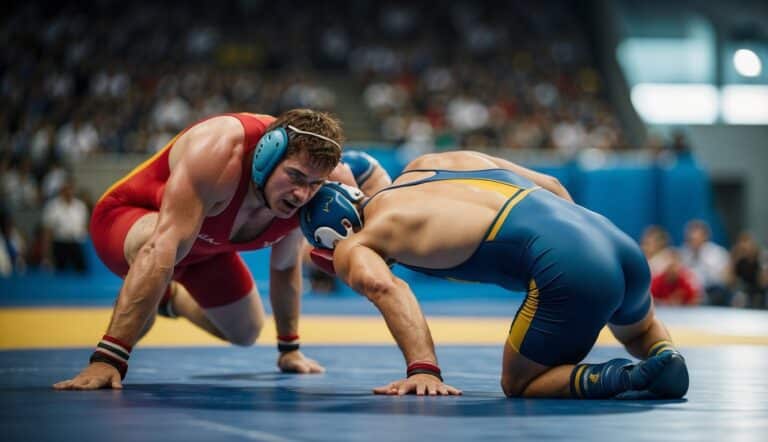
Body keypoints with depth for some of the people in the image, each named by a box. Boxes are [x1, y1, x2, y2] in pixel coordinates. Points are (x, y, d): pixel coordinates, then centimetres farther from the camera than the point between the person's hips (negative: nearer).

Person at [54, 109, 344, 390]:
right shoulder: (218, 152, -43)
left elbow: (285, 267, -1)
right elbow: (162, 251, -52)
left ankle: (170, 297, 47)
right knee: (154, 245, -42)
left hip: (204, 243, 7)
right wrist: (108, 358, -58)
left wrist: (289, 347, 11)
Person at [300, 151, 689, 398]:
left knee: (519, 386, 15)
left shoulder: (353, 248, 7)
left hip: (568, 267, -8)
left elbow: (385, 287, -16)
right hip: (620, 242, 8)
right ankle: (666, 355, 5)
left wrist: (422, 370, -21)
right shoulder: (429, 165, 26)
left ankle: (626, 377, -9)